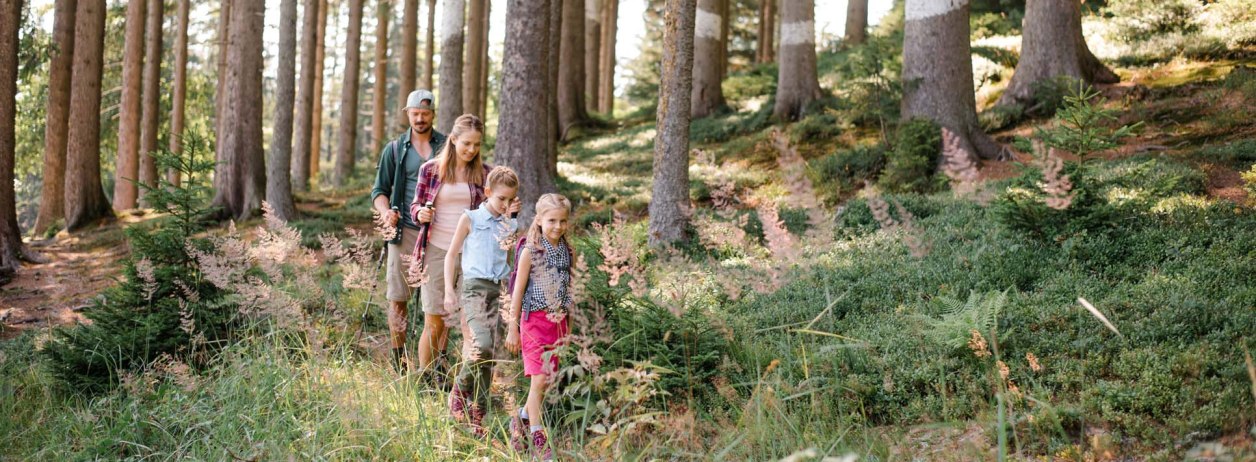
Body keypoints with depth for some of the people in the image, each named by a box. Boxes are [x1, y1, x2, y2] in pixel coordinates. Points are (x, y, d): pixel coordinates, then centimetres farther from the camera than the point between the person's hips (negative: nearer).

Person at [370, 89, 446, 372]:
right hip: (405, 230, 0)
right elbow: (379, 190, 10)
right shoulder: (395, 149, 9)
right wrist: (385, 210, -13)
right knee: (397, 297, 0)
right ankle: (399, 360, 8)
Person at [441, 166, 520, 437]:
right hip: (475, 286, -4)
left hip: (500, 289, 4)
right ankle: (460, 389, 5)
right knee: (483, 345, -22)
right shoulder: (470, 219, 3)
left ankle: (477, 415, 8)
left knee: (489, 353, 1)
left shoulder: (510, 225, 13)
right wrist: (449, 290, 0)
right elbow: (452, 255, 6)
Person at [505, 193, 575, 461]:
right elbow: (519, 291, -6)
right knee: (539, 380, -8)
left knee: (548, 379, 9)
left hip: (558, 322, 5)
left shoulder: (566, 252, 7)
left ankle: (523, 419, 31)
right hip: (535, 320, -5)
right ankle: (537, 437, 0)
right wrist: (512, 328, -7)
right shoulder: (530, 251, -8)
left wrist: (568, 327, 14)